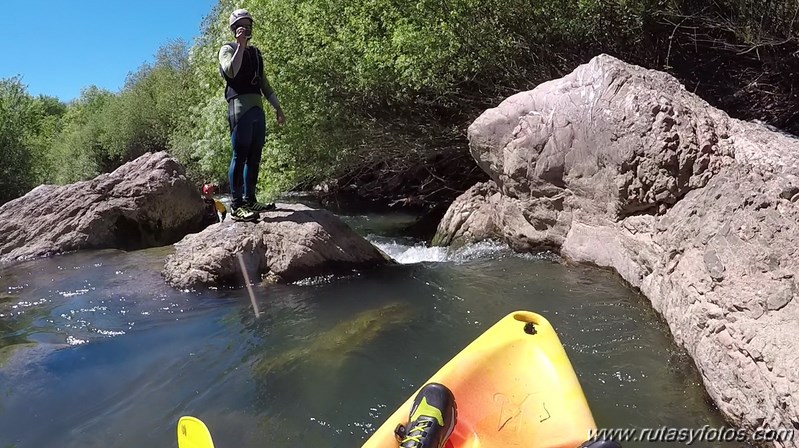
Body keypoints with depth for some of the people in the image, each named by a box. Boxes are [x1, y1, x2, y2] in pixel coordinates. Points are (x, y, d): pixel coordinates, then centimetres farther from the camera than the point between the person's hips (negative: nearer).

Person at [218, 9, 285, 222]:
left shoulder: (255, 53, 25)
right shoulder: (228, 49, 5)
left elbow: (264, 82, 26)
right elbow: (231, 71, -16)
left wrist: (277, 107, 21)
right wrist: (240, 45, -14)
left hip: (257, 108, 7)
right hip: (240, 107, -7)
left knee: (254, 157, 6)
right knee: (240, 156, -11)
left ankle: (250, 200, 13)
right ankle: (236, 205, -10)